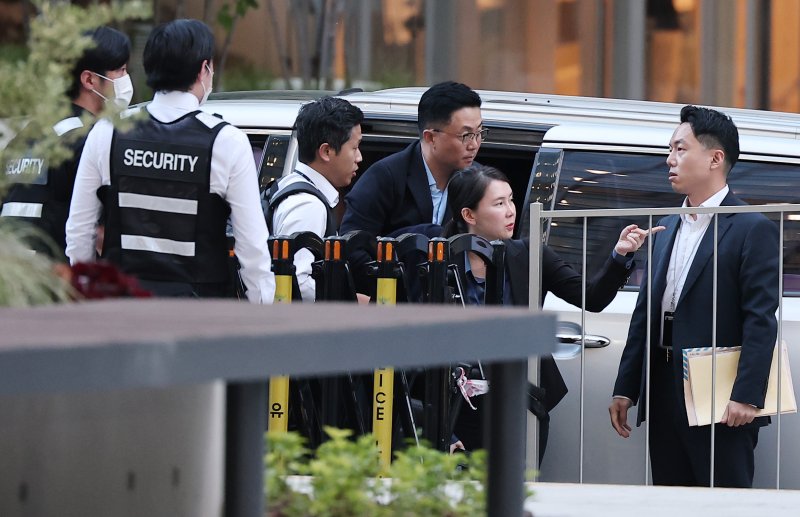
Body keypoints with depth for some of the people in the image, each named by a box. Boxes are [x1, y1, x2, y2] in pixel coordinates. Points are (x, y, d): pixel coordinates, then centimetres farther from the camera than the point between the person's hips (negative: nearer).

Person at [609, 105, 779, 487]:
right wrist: (625, 388, 15)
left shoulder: (752, 229, -7)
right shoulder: (667, 230, 17)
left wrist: (746, 396, -20)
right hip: (665, 395, 8)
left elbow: (761, 319, -13)